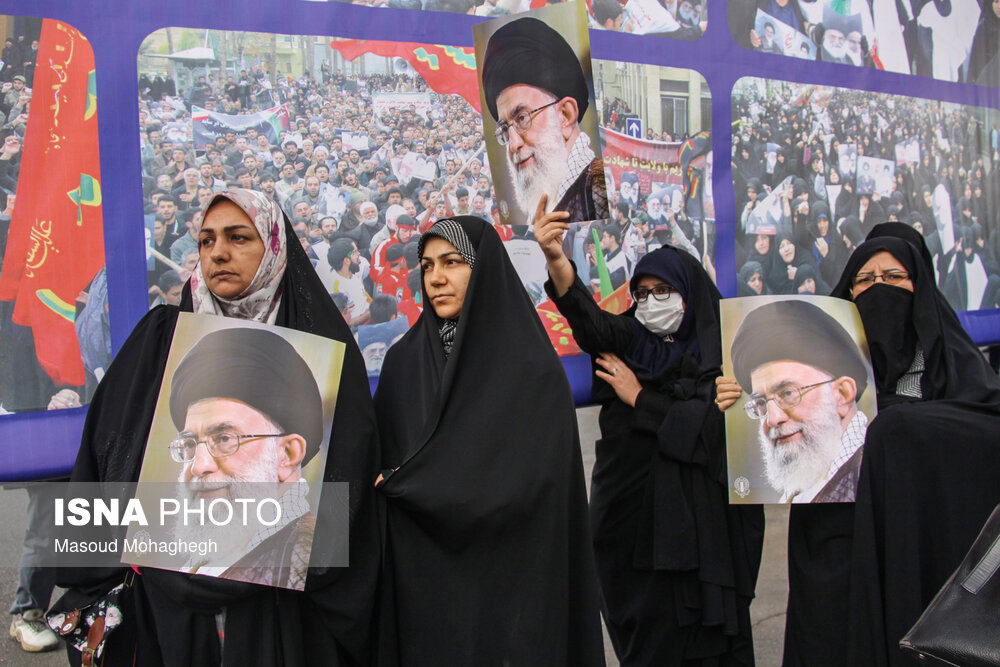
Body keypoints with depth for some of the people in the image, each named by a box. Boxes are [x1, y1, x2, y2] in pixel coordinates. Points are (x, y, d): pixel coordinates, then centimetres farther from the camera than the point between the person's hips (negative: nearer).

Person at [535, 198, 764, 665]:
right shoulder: (629, 340, 5)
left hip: (693, 519, -2)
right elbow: (586, 316, -16)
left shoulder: (721, 352, 0)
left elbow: (712, 426, -13)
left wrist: (639, 398, -7)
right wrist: (555, 259, -35)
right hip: (629, 516, 2)